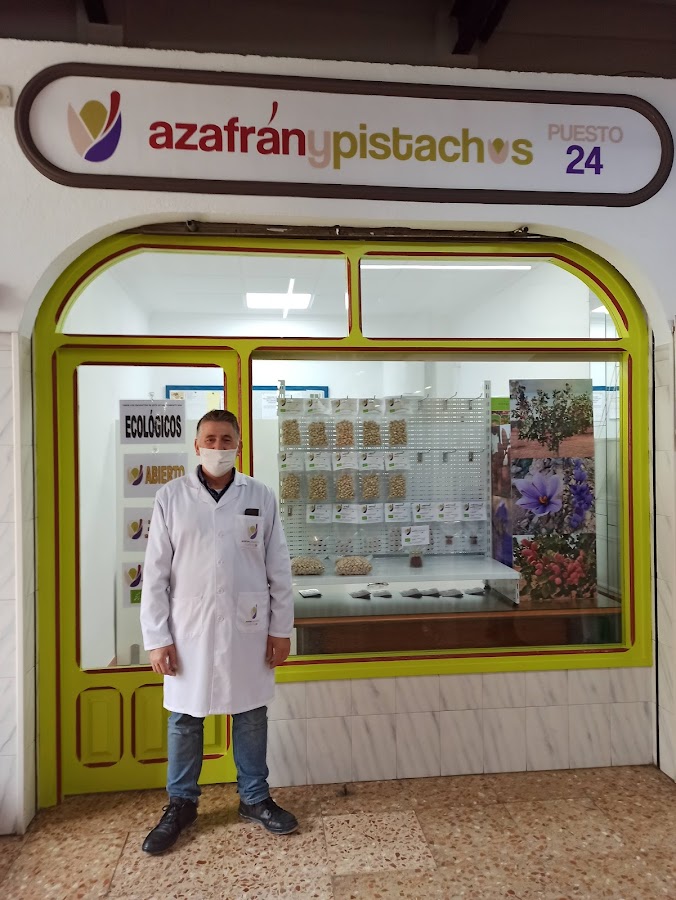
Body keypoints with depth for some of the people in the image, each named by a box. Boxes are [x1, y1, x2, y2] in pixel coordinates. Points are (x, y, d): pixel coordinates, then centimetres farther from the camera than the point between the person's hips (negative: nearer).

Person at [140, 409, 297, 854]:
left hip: (247, 627, 1)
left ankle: (255, 799, 33)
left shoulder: (261, 496, -2)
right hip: (189, 629, 0)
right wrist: (157, 638, -5)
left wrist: (281, 628, 0)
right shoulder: (171, 496, -3)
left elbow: (279, 569, 1)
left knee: (251, 715, 13)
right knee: (184, 719, 13)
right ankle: (181, 804, 34)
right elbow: (156, 574, -2)